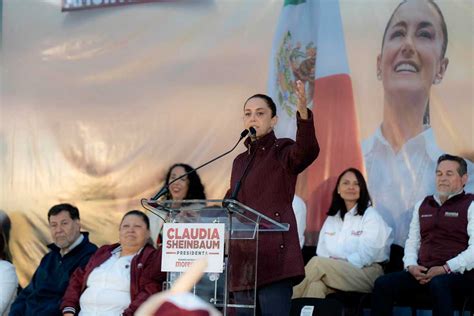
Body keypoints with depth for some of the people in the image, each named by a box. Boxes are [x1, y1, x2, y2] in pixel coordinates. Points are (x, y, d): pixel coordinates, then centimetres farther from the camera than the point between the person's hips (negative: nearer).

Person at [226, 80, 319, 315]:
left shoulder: (282, 151, -1)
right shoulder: (240, 161, 20)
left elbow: (307, 151, -24)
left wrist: (303, 113, -41)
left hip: (274, 255, -7)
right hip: (243, 258, 7)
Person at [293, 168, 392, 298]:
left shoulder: (371, 216, 4)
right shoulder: (331, 219, 22)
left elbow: (366, 254, -8)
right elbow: (322, 252, 13)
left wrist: (342, 263, -18)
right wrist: (330, 261, -10)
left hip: (366, 272, -4)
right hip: (332, 273, 4)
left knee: (317, 263, -30)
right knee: (316, 285, -35)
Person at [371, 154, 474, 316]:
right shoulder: (422, 205, 23)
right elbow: (412, 241, 23)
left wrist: (446, 269, -18)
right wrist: (411, 265, 1)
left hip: (457, 273, -6)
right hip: (423, 272, 6)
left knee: (438, 284, -39)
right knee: (383, 283, -17)